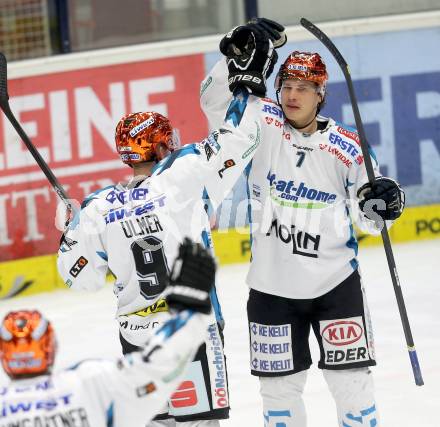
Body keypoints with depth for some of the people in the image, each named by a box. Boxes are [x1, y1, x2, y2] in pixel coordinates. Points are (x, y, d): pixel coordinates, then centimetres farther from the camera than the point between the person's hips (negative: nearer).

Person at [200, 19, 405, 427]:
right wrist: (238, 54, -33)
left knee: (351, 382, 2)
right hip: (271, 286, 1)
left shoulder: (345, 147, -3)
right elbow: (215, 101, -19)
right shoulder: (262, 123, -3)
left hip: (334, 283, -1)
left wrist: (380, 202, -19)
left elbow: (368, 219, 3)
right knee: (279, 386, 11)